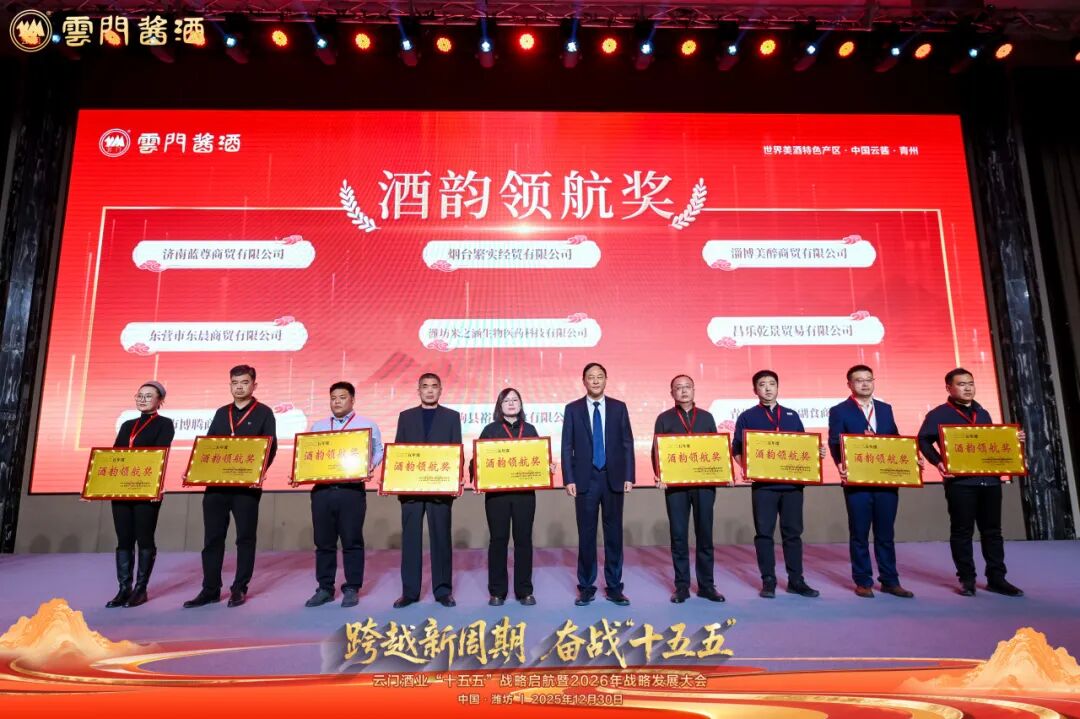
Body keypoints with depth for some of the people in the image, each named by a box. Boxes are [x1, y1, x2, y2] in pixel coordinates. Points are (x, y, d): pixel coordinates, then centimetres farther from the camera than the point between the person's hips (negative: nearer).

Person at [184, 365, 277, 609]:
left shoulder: (264, 413, 3)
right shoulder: (221, 413, 17)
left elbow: (271, 447, -4)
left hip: (247, 485, -4)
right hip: (216, 482, 4)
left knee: (245, 537, 2)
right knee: (212, 537, 6)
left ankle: (239, 589, 12)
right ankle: (210, 589, 15)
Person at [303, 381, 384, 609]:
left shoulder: (367, 425, 7)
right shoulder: (318, 427, 17)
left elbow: (378, 451, 5)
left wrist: (370, 467, -14)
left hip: (352, 489, -3)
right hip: (321, 489, 3)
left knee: (352, 541, 1)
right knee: (323, 542, 7)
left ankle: (352, 589, 10)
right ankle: (325, 588, 17)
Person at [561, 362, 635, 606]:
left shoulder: (619, 407, 6)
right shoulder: (572, 409, 3)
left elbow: (627, 444, 5)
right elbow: (567, 447, 1)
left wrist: (629, 477, -3)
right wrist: (569, 479, -7)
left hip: (613, 478, 1)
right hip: (585, 479, -1)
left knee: (614, 534, 7)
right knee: (586, 534, 4)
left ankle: (614, 587, 16)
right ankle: (586, 587, 15)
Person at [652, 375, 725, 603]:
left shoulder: (706, 417, 12)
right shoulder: (664, 419, 7)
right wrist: (659, 475, -11)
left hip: (705, 483, 1)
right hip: (675, 484, -1)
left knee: (705, 535, 5)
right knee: (679, 536, 2)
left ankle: (706, 585, 15)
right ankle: (682, 586, 11)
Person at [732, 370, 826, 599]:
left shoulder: (791, 415, 15)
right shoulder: (747, 417, 5)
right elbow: (737, 450, 2)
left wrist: (816, 453, -4)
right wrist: (746, 467, -15)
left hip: (792, 483, 3)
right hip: (763, 484, -2)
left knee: (793, 532, 7)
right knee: (764, 532, 1)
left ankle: (796, 580, 16)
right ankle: (768, 581, 9)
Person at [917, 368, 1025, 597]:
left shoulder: (983, 413, 19)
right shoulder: (938, 414, -1)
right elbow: (923, 441, -9)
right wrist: (938, 461, -21)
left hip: (989, 479, 6)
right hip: (960, 481, -6)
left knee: (992, 530, 10)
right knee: (962, 531, 1)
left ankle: (996, 578, 18)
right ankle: (967, 579, 9)